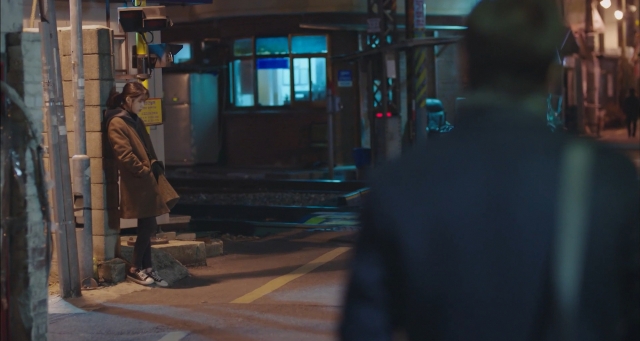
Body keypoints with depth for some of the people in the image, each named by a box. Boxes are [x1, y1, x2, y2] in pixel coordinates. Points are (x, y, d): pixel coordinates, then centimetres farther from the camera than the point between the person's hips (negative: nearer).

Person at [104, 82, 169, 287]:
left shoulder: (136, 121, 18)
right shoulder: (116, 124, -11)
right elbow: (125, 155, -18)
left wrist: (155, 165, 5)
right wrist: (145, 172, -14)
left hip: (146, 182, 9)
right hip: (136, 184, -9)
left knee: (147, 227, 10)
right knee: (147, 227, -6)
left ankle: (147, 268, 15)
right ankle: (136, 269, 5)